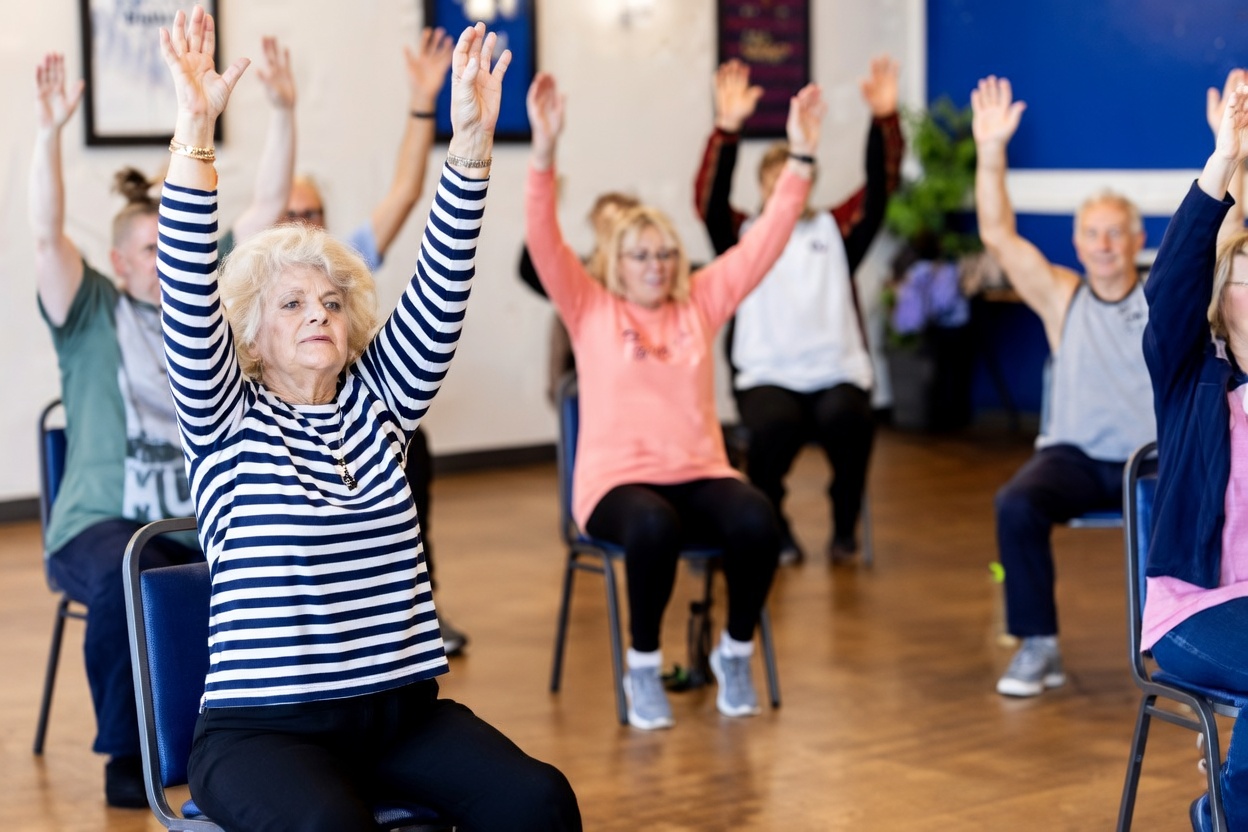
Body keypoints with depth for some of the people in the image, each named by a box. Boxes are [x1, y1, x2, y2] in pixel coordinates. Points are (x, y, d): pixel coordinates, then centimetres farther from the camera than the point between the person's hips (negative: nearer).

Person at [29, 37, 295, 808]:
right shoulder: (94, 315, 6)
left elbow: (267, 209, 8)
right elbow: (48, 235, -11)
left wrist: (284, 111, -2)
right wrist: (51, 133, -24)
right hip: (106, 519, -3)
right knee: (124, 580, -37)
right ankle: (127, 756, -18)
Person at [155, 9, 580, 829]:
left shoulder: (375, 400, 12)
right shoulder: (225, 420, 2)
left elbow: (439, 293, 1)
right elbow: (189, 302, -14)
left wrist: (472, 141, -11)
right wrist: (196, 132, -26)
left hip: (402, 709, 4)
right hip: (264, 726, -4)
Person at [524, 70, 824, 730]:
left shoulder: (701, 302, 12)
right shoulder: (590, 310, 5)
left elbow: (767, 239, 7)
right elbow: (542, 240, -8)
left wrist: (800, 157, -3)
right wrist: (544, 149, -21)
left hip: (698, 473, 3)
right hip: (616, 479, -3)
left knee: (757, 521, -30)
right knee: (654, 527, -38)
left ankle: (735, 653, -4)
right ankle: (642, 668, -14)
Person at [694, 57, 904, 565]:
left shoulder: (835, 230, 18)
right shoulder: (744, 237, 13)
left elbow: (880, 186, 6)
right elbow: (709, 199, -5)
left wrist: (884, 119, -11)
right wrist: (727, 127, -20)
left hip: (836, 373, 1)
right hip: (767, 374, -1)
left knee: (847, 420, -32)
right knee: (776, 426, -34)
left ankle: (845, 525, -6)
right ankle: (770, 525, -6)